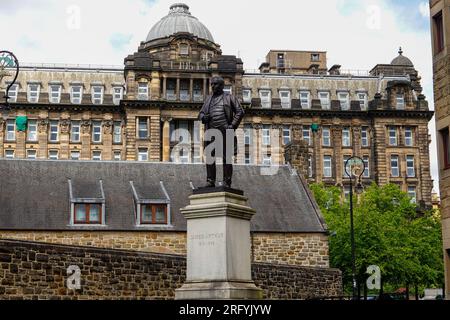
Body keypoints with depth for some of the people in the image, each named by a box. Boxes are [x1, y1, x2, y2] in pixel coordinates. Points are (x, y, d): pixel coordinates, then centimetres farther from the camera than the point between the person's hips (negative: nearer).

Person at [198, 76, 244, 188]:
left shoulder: (229, 97, 7)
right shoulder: (208, 99, 21)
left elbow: (240, 112, 1)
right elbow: (201, 114, 23)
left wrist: (233, 125, -10)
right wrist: (203, 117, -2)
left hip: (224, 130, -5)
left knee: (226, 157, -4)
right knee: (209, 157, 0)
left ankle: (227, 183, -4)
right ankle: (210, 181, 3)